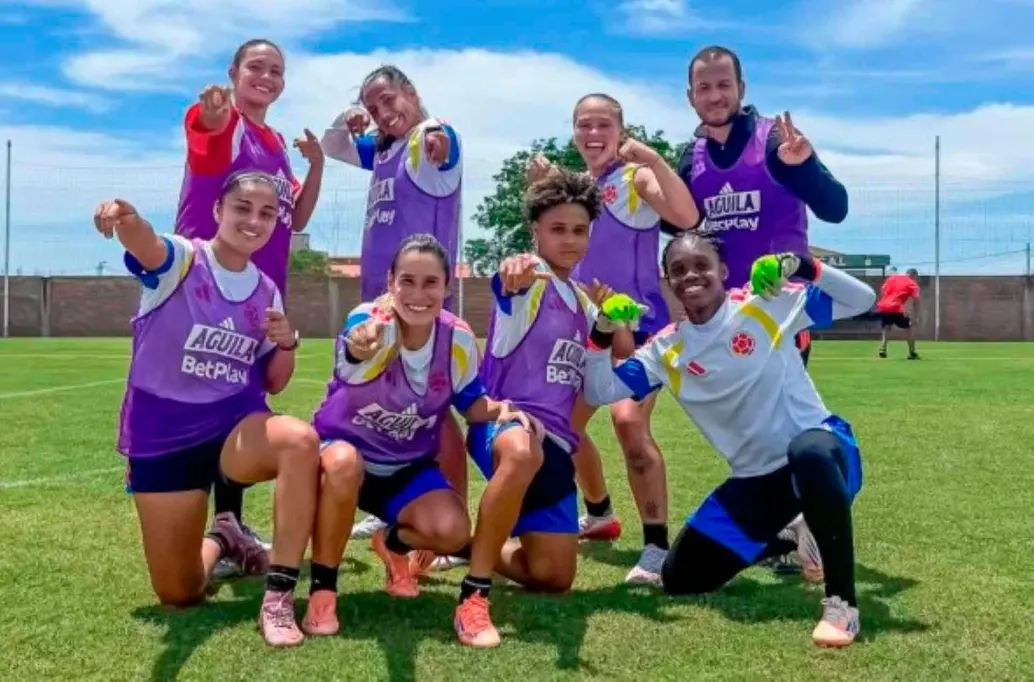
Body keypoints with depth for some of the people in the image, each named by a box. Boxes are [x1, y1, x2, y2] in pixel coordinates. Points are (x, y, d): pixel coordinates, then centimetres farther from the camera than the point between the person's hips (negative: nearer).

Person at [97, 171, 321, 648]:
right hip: (161, 437, -2)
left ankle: (279, 598, -26)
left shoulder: (267, 292, 5)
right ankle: (221, 541, 40)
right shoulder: (180, 260, -8)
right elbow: (143, 242, -34)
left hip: (237, 428, 2)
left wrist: (287, 344, -11)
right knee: (178, 595, 3)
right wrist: (124, 217, -58)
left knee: (301, 440, -35)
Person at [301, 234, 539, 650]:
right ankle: (322, 592, -17)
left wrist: (499, 409, -22)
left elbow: (470, 402, 2)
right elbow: (354, 349, -54)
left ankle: (395, 543, 15)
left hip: (409, 468, 3)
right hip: (344, 450, -3)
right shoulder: (369, 321, -28)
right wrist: (362, 348, -80)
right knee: (344, 463, -40)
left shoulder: (458, 339, -15)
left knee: (452, 532, -24)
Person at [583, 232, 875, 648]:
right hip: (756, 479, 5)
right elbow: (598, 393, -1)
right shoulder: (666, 351, 2)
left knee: (807, 453, -44)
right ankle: (789, 541, 25)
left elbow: (861, 300, -7)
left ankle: (842, 602, -29)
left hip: (821, 448, -4)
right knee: (682, 578, 1)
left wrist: (802, 267, -22)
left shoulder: (768, 305, -6)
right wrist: (602, 333, -16)